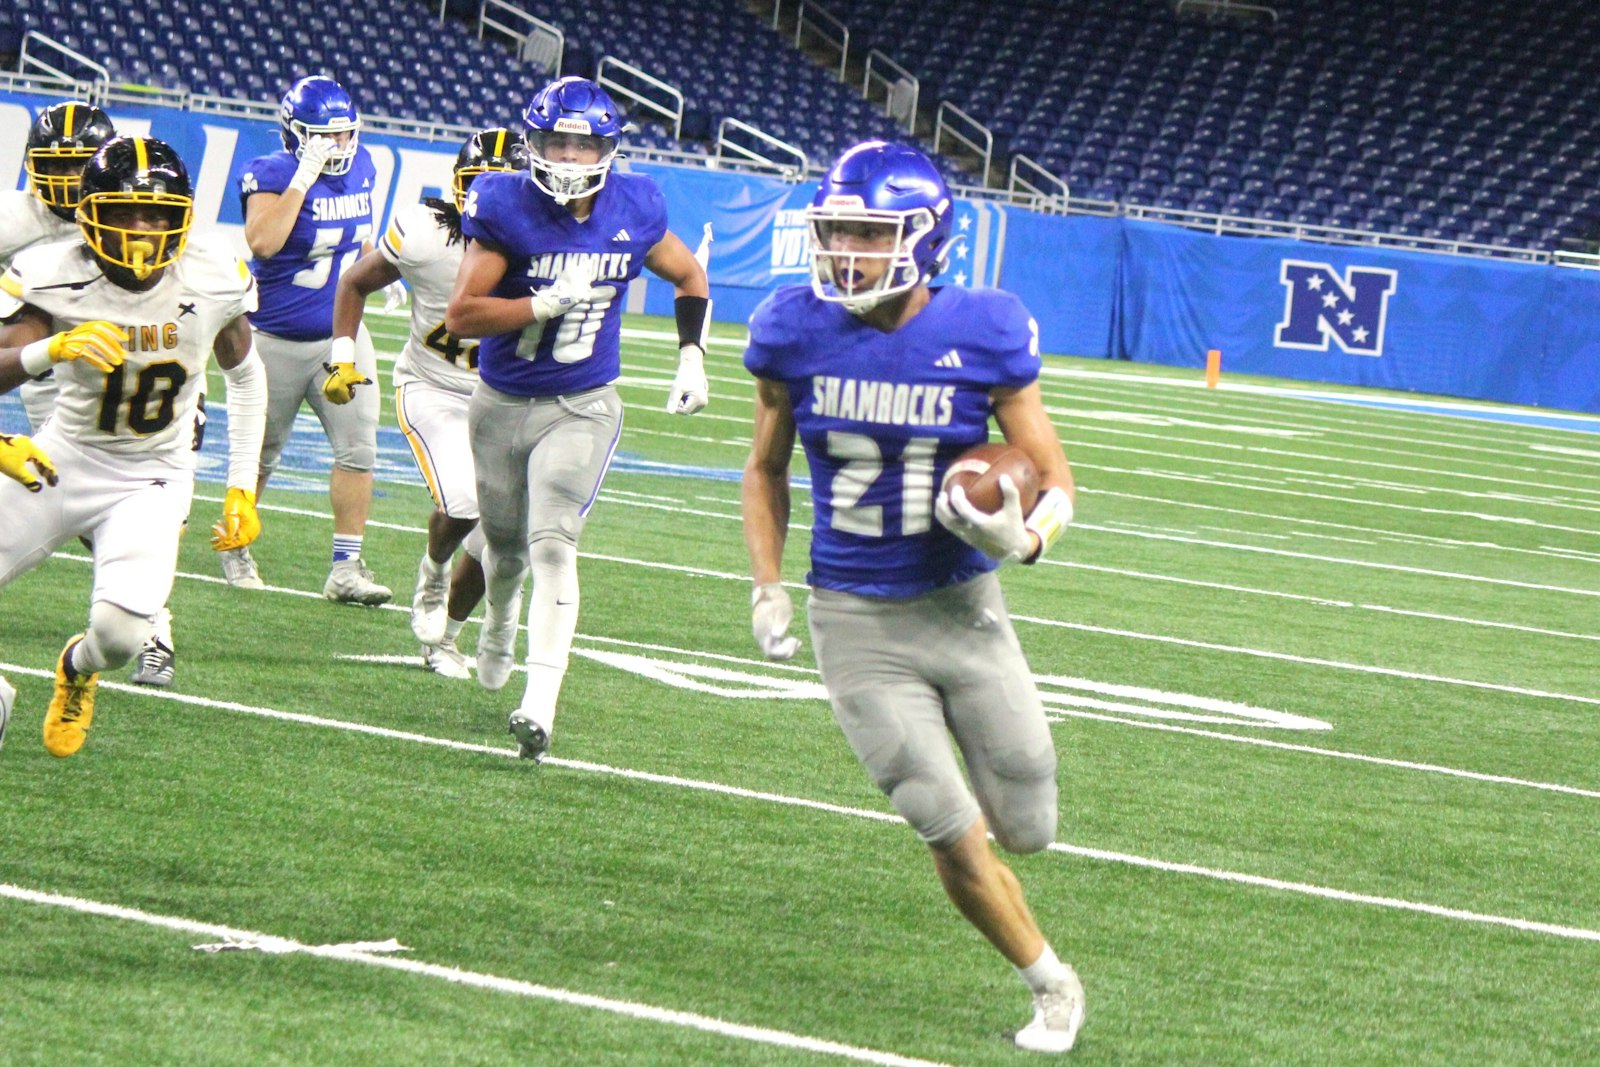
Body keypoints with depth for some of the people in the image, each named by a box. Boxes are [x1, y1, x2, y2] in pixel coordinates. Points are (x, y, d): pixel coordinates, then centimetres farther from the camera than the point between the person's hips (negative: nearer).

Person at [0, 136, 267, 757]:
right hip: (63, 460, 0)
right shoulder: (55, 279, -19)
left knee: (120, 633, -21)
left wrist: (242, 490, 4)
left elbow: (245, 377, 6)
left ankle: (78, 670, 18)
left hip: (150, 483, 0)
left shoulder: (212, 281, -13)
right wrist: (53, 349, -49)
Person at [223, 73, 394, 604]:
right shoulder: (273, 175, -18)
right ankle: (235, 548, 34)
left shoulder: (359, 168, 0)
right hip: (278, 340, -4)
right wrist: (304, 178, -33)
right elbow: (263, 242, -34)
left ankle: (347, 567, -4)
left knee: (358, 448, -8)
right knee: (260, 455, 12)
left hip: (341, 336, 4)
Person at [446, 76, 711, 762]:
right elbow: (460, 316, -18)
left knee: (552, 544, -17)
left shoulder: (634, 211, -6)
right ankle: (498, 628, 53)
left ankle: (539, 706, -20)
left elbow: (689, 277, 13)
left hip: (582, 409, -1)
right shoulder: (505, 209, -15)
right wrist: (547, 303, -26)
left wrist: (692, 357, 1)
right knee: (504, 542, 18)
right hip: (502, 403, 1)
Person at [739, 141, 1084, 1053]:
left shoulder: (983, 335, -11)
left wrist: (1024, 537, -25)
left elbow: (1055, 480, -4)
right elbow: (766, 469, 10)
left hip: (964, 609, 0)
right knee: (956, 841, -4)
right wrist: (767, 587, 2)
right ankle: (1051, 983, 19)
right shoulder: (797, 332, -7)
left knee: (1025, 833, 7)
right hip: (857, 625, 0)